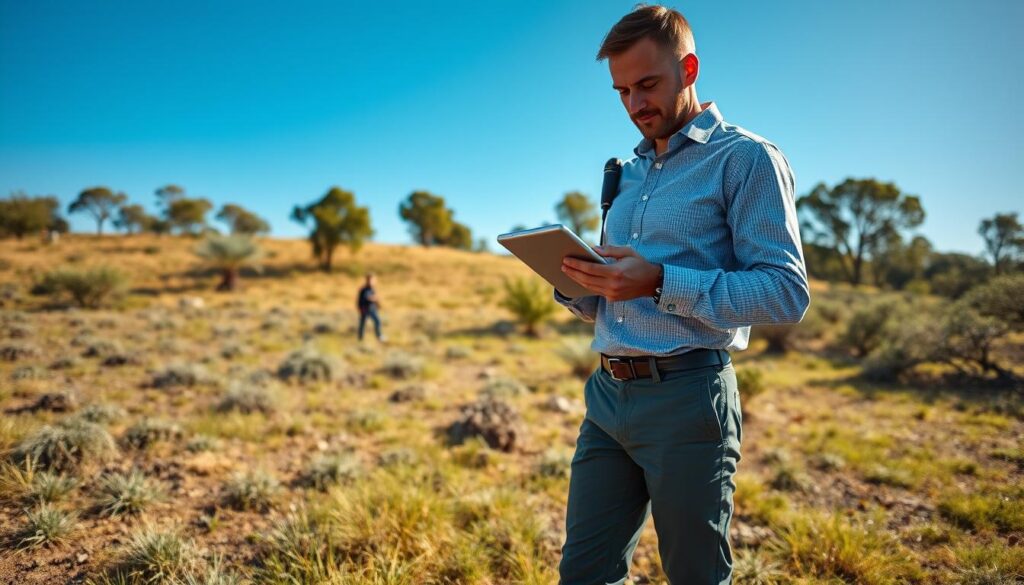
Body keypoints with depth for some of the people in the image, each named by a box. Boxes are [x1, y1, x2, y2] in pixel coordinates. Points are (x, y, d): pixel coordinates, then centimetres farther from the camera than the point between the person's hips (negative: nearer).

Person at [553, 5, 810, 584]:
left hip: (686, 398, -6)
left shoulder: (745, 157, -3)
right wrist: (580, 285, -1)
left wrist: (662, 283, -22)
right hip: (608, 394, 7)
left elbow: (787, 292, -13)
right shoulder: (627, 174, 18)